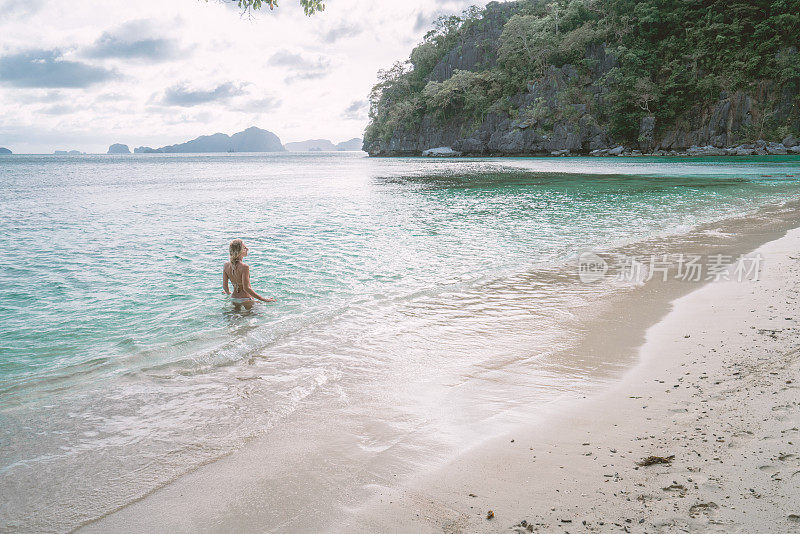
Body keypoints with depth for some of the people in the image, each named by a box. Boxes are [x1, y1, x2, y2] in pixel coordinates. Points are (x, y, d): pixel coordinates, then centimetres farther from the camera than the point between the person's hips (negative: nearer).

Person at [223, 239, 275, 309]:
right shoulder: (244, 267, -24)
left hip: (233, 298, 7)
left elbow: (224, 286, 2)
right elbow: (246, 288, -27)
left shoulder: (226, 265, -4)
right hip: (245, 298, -7)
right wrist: (264, 299, -26)